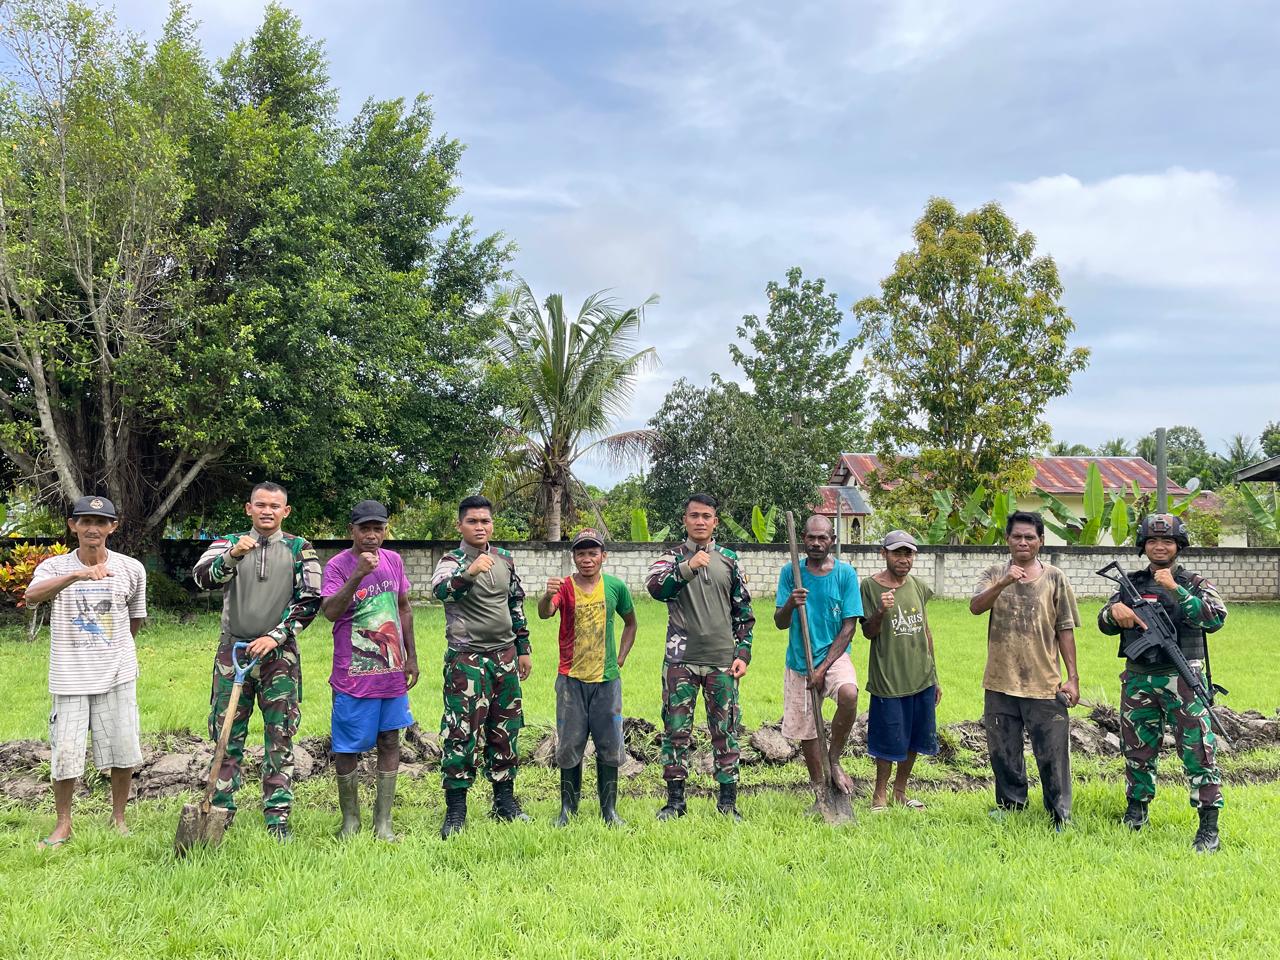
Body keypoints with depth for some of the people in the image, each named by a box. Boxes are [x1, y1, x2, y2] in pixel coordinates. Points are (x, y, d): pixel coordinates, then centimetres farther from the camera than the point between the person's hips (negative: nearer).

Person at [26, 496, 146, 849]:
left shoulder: (131, 569, -3)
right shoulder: (55, 567, -8)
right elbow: (31, 596, -31)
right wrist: (78, 574, -46)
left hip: (117, 675, 1)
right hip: (70, 677, -1)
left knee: (123, 751, 6)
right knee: (64, 752, 3)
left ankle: (118, 817, 26)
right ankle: (63, 824, 23)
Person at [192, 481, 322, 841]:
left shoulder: (299, 550, 4)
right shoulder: (228, 543, 5)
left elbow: (309, 600, -3)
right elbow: (203, 577, -14)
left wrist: (275, 636, -13)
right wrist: (232, 556, -32)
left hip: (279, 653, -1)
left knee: (280, 737, 2)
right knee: (227, 735, 5)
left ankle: (278, 816, 10)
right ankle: (221, 811, 15)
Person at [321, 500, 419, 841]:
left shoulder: (394, 561, 6)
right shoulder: (337, 565, -9)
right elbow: (330, 612, -23)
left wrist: (411, 657, 14)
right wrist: (359, 575, -32)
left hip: (392, 672, 5)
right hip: (353, 675, -5)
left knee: (389, 740, 8)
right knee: (347, 748, 2)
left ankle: (383, 821, 18)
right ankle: (350, 819, 20)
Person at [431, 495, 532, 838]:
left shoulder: (505, 560, 9)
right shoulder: (452, 562, -8)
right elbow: (441, 590, -31)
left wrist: (523, 649, 17)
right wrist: (470, 572, -49)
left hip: (505, 656, 6)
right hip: (467, 659, -5)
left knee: (505, 729, 11)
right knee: (461, 732, -7)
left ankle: (505, 801, 24)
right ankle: (455, 811, 2)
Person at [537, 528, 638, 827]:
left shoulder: (615, 586, 0)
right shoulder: (564, 586, -6)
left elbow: (630, 623, 17)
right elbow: (544, 613, -26)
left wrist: (620, 658, 8)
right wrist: (547, 595, -48)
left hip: (607, 678, 1)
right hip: (571, 678, -1)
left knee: (609, 746, 6)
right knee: (569, 746, 4)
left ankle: (609, 809, 18)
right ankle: (568, 809, 17)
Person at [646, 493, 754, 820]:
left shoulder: (730, 560, 10)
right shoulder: (672, 557, 5)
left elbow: (744, 612, 12)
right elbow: (655, 587, -17)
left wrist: (743, 653, 4)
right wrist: (688, 567, -26)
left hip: (722, 660, 1)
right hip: (681, 659, -1)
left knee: (725, 731, 5)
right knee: (676, 730, 2)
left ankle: (728, 801, 15)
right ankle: (674, 800, 13)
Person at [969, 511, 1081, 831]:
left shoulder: (1055, 578, 2)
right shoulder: (995, 574, 4)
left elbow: (1065, 630, 4)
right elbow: (975, 607, -14)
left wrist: (1072, 678, 0)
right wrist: (1004, 583, -28)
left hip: (1044, 684, -2)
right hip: (1001, 682, 2)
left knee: (1053, 753, 1)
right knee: (1003, 752, 13)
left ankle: (1060, 814, 15)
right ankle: (1010, 803, 32)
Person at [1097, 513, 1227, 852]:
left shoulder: (1195, 584, 2)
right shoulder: (1132, 584, 11)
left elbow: (1215, 618, -14)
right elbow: (1104, 625, 7)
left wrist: (1176, 590, -21)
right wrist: (1114, 610, -16)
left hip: (1183, 680, -3)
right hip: (1138, 680, 3)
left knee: (1198, 751, -5)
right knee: (1138, 749, 12)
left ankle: (1209, 827, 1)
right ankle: (1136, 809, 28)